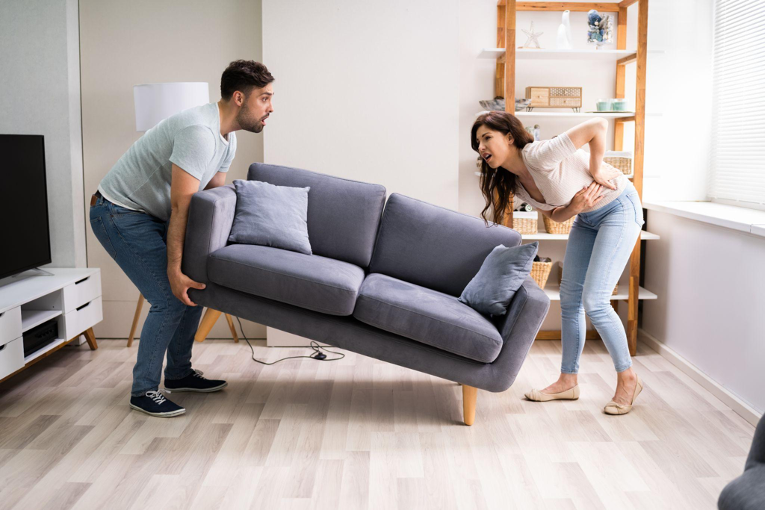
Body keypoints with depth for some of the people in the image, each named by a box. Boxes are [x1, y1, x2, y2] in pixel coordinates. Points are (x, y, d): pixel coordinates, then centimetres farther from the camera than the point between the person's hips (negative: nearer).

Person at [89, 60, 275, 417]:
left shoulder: (227, 139, 4)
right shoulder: (198, 131, -28)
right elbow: (181, 206, -30)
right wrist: (174, 270, -29)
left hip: (152, 214, 10)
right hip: (119, 213, -10)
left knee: (194, 287, 10)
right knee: (170, 299, -14)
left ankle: (179, 373, 24)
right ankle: (143, 390, 2)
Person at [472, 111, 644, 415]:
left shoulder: (539, 155, -28)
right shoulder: (515, 184, -1)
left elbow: (598, 127, -30)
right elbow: (554, 214, 6)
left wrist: (596, 172, -19)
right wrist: (575, 207, -16)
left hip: (619, 207, -9)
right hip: (587, 217, 9)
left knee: (593, 301, -12)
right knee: (569, 298, 7)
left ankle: (628, 380, 7)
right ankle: (568, 381, 19)